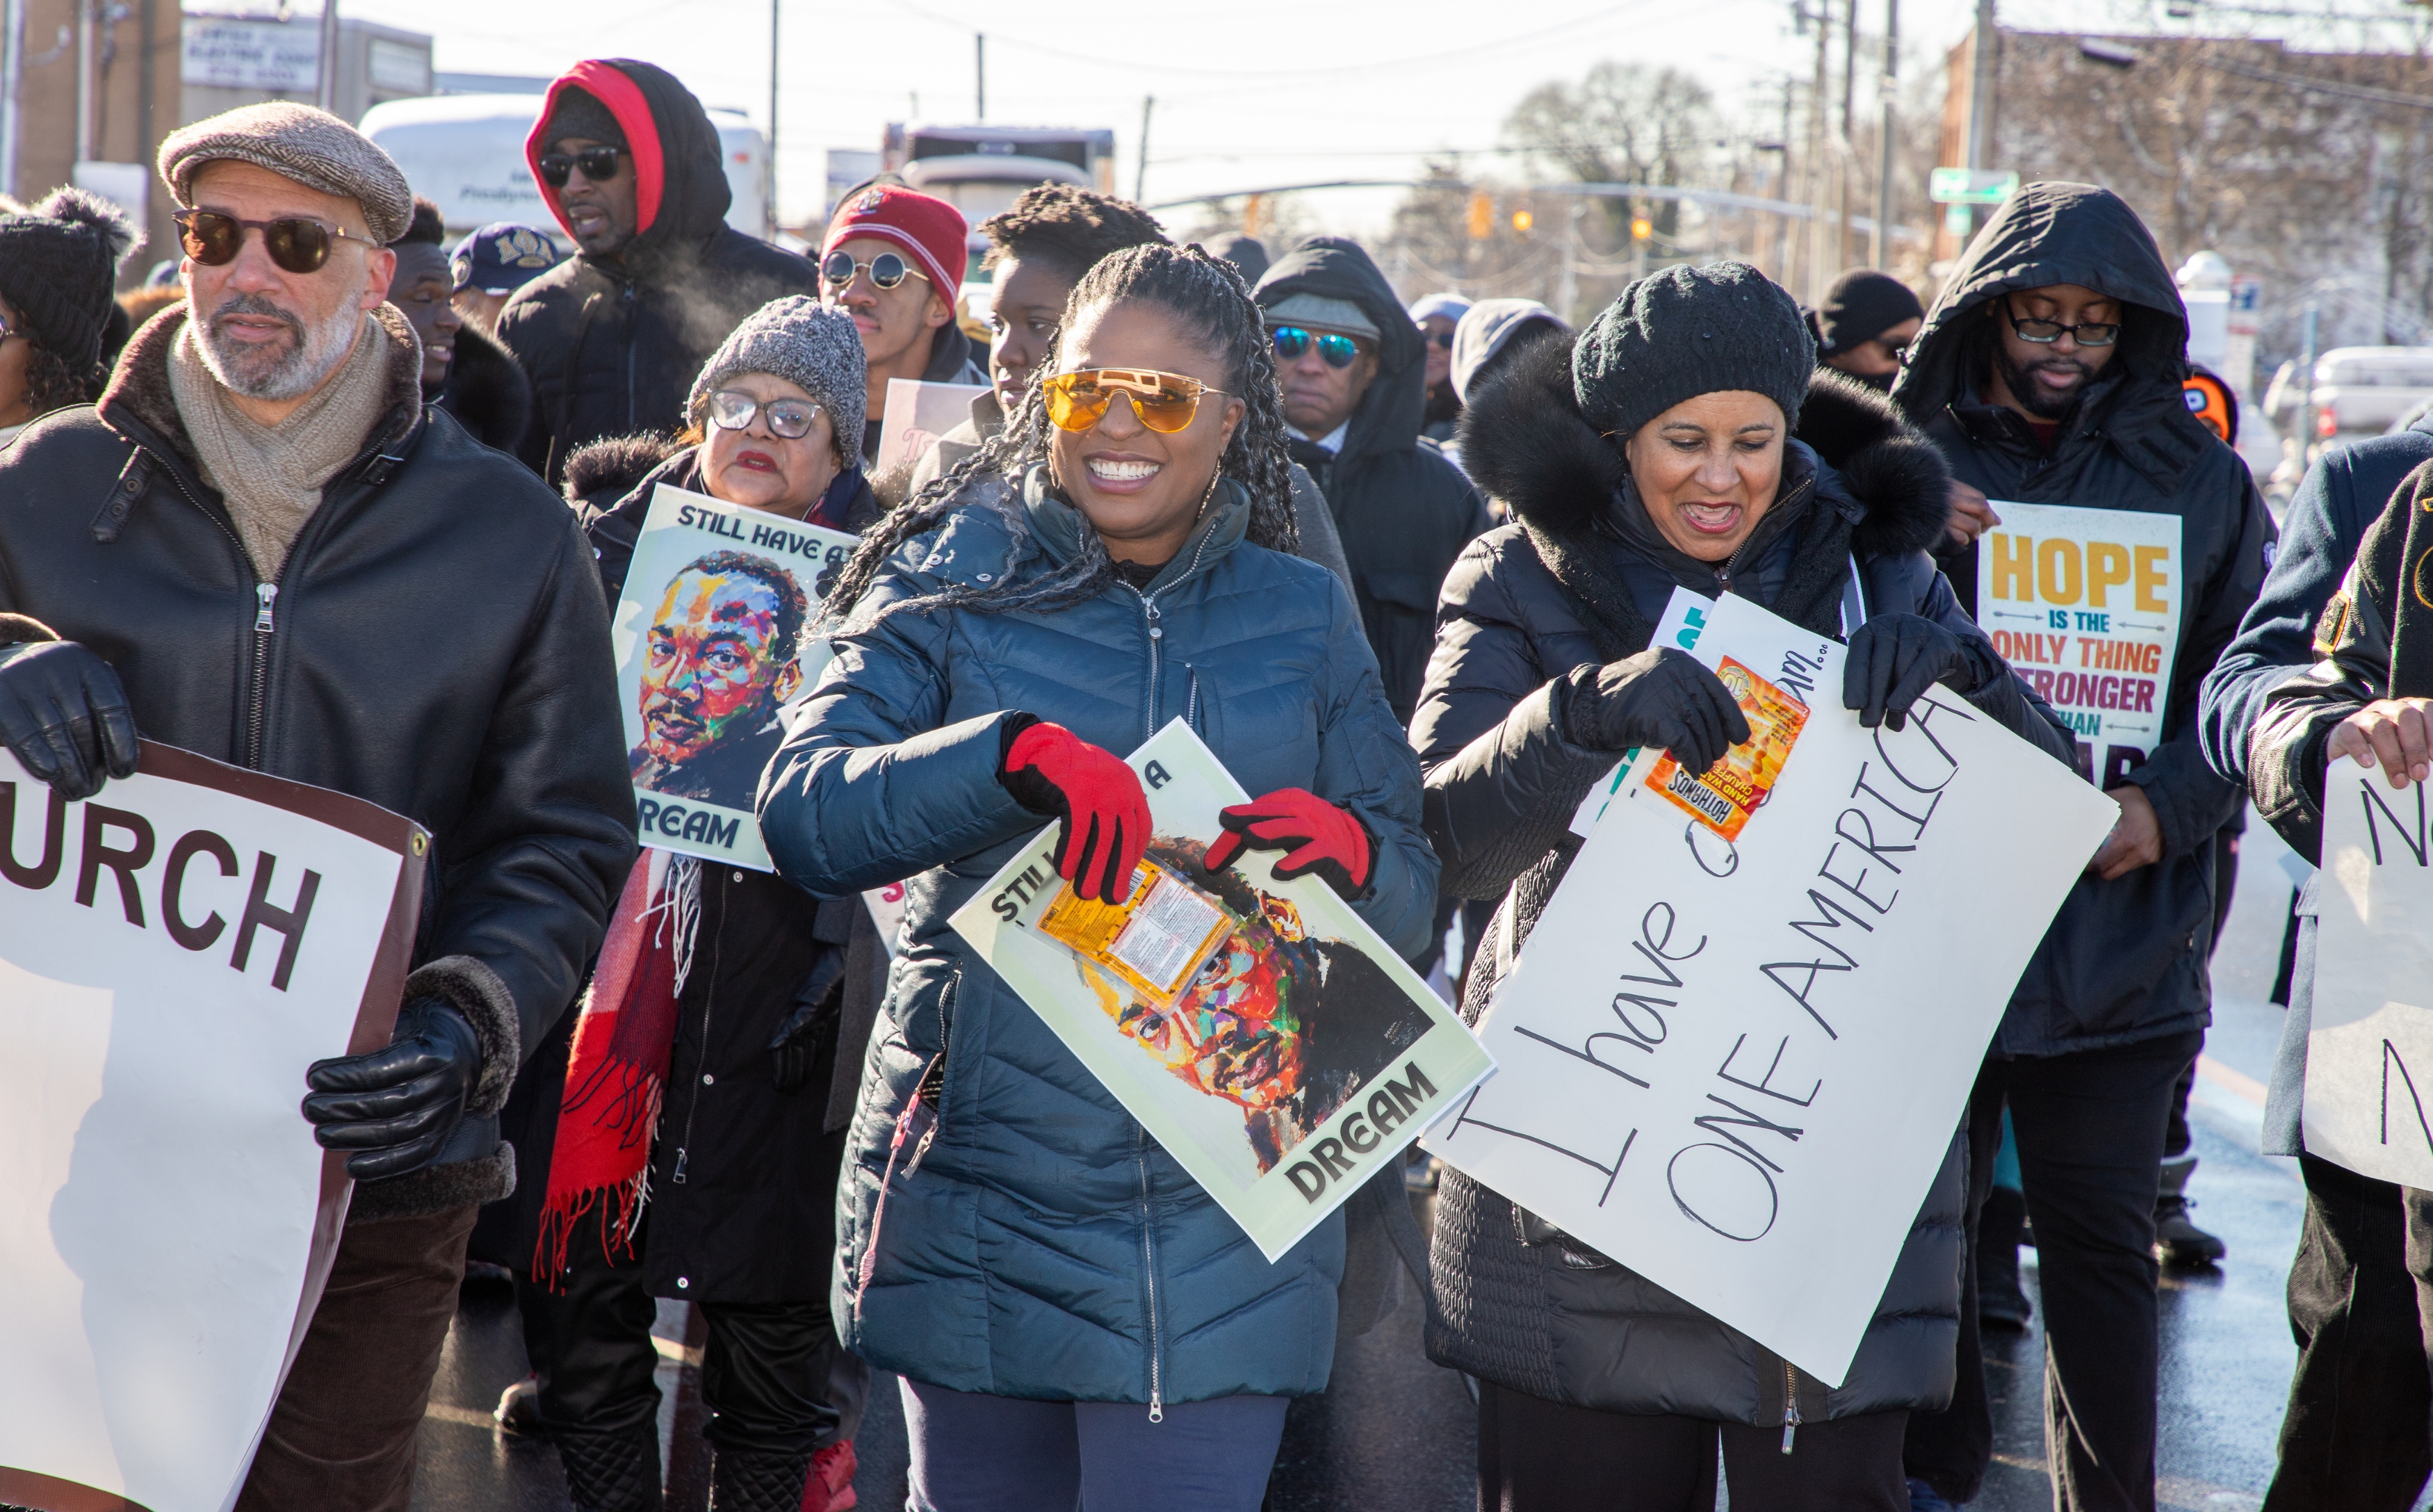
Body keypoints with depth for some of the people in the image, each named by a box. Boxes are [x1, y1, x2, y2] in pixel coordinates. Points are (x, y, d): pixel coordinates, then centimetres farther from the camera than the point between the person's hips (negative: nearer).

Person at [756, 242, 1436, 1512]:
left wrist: (1349, 850, -16)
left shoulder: (1303, 618, 10)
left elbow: (1413, 893, 8)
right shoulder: (956, 588, 3)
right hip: (978, 1184, 0)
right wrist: (1015, 751, -27)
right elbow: (800, 814, -11)